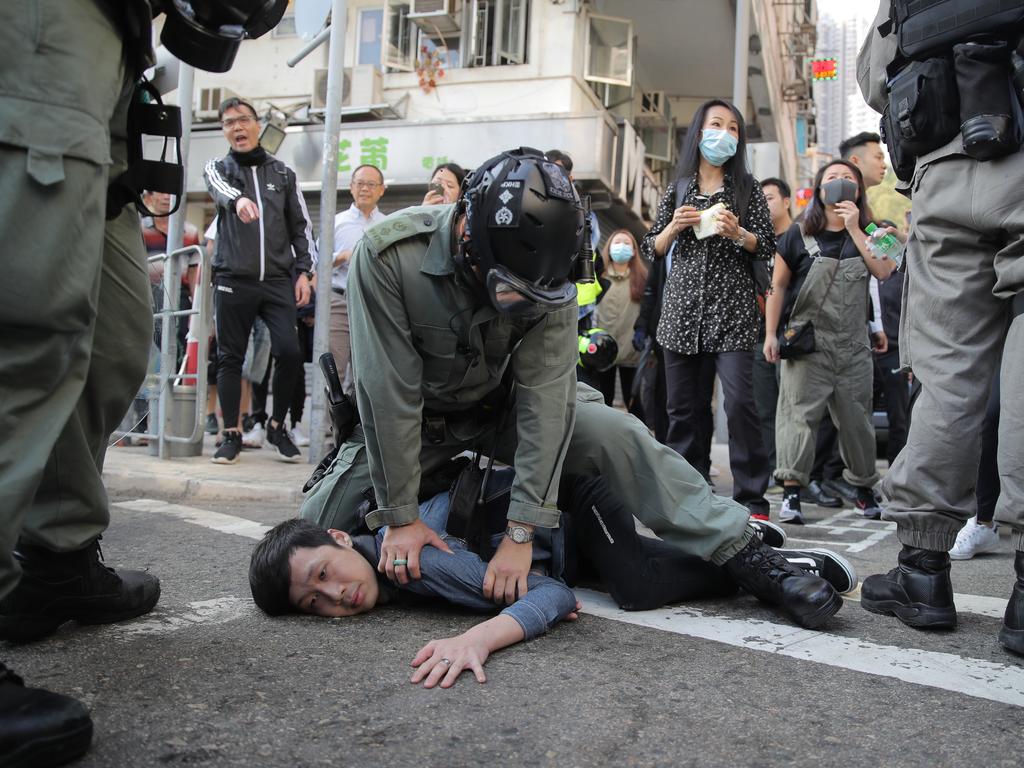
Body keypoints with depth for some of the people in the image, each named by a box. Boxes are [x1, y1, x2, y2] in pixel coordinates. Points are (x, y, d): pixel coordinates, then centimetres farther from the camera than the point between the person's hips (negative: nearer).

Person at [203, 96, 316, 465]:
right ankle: (232, 434, 12)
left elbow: (301, 226, 15)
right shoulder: (218, 168, 10)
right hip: (233, 279, 0)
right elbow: (220, 187, -15)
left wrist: (303, 271, 3)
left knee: (289, 352, -11)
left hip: (278, 280, 1)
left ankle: (277, 426, 9)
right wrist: (238, 199, -39)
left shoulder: (283, 173, 15)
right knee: (230, 357, 2)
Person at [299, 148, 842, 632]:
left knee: (617, 433, -21)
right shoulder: (389, 255, -31)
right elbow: (390, 394, -28)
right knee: (317, 528, -11)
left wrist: (520, 532, -31)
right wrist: (400, 517, -25)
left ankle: (747, 557, -13)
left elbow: (545, 397, -26)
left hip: (505, 403, 1)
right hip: (421, 412, 0)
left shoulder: (546, 270, -24)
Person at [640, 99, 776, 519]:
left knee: (739, 401, -14)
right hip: (682, 309, 3)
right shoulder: (677, 189, 14)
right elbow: (652, 250, 13)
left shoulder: (746, 187, 8)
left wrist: (738, 234, -13)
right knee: (682, 405, 3)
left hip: (731, 310, -2)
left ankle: (752, 499, -7)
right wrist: (674, 226, -5)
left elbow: (768, 247, 5)